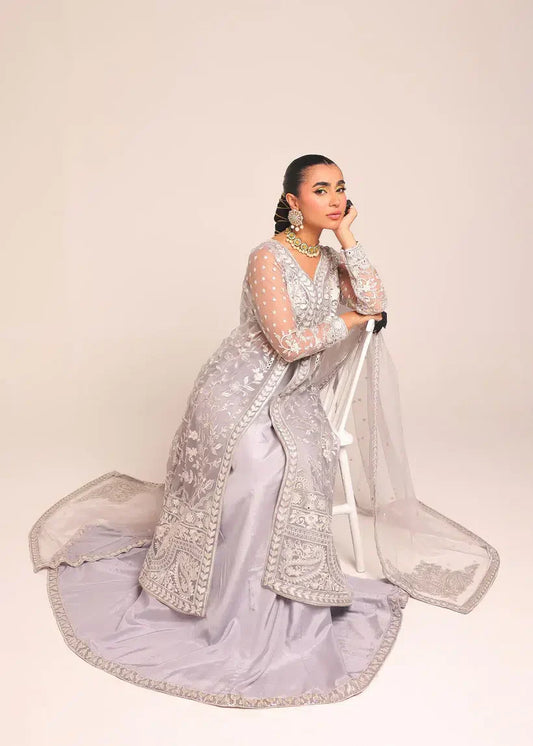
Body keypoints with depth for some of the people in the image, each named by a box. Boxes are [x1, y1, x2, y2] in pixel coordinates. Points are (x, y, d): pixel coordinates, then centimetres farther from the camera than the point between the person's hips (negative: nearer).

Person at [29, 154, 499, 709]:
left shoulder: (330, 257, 7)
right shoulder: (268, 257, -15)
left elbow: (374, 303, -8)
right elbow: (289, 342, -21)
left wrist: (347, 236, -8)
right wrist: (348, 320, -7)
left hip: (291, 393, 6)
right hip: (240, 387, -6)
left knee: (306, 457, -22)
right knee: (260, 466, -27)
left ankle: (272, 591, -3)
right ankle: (233, 607, -4)